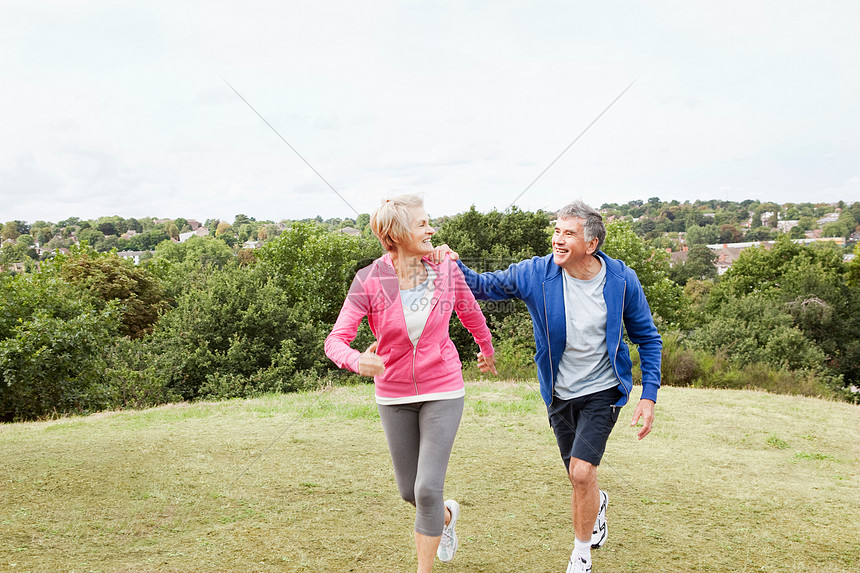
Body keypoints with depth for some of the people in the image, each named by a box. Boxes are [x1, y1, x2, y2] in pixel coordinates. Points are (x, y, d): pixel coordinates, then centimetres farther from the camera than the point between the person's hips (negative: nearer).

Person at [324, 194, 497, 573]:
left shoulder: (446, 270, -10)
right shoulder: (369, 281, -15)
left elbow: (470, 313, 11)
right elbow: (335, 341, -18)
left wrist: (487, 349, 28)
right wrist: (357, 361, -41)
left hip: (442, 391, -1)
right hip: (394, 395, 1)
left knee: (428, 489, -8)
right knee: (409, 491, 14)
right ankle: (447, 514, 49)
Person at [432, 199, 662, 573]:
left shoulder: (622, 280, -13)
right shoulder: (535, 274, -14)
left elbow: (647, 339, -1)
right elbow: (483, 287, -6)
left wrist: (649, 396, -7)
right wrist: (454, 265, -27)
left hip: (602, 391, -2)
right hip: (560, 394, 2)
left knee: (581, 473, -16)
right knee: (579, 479, 14)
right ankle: (598, 504, 54)